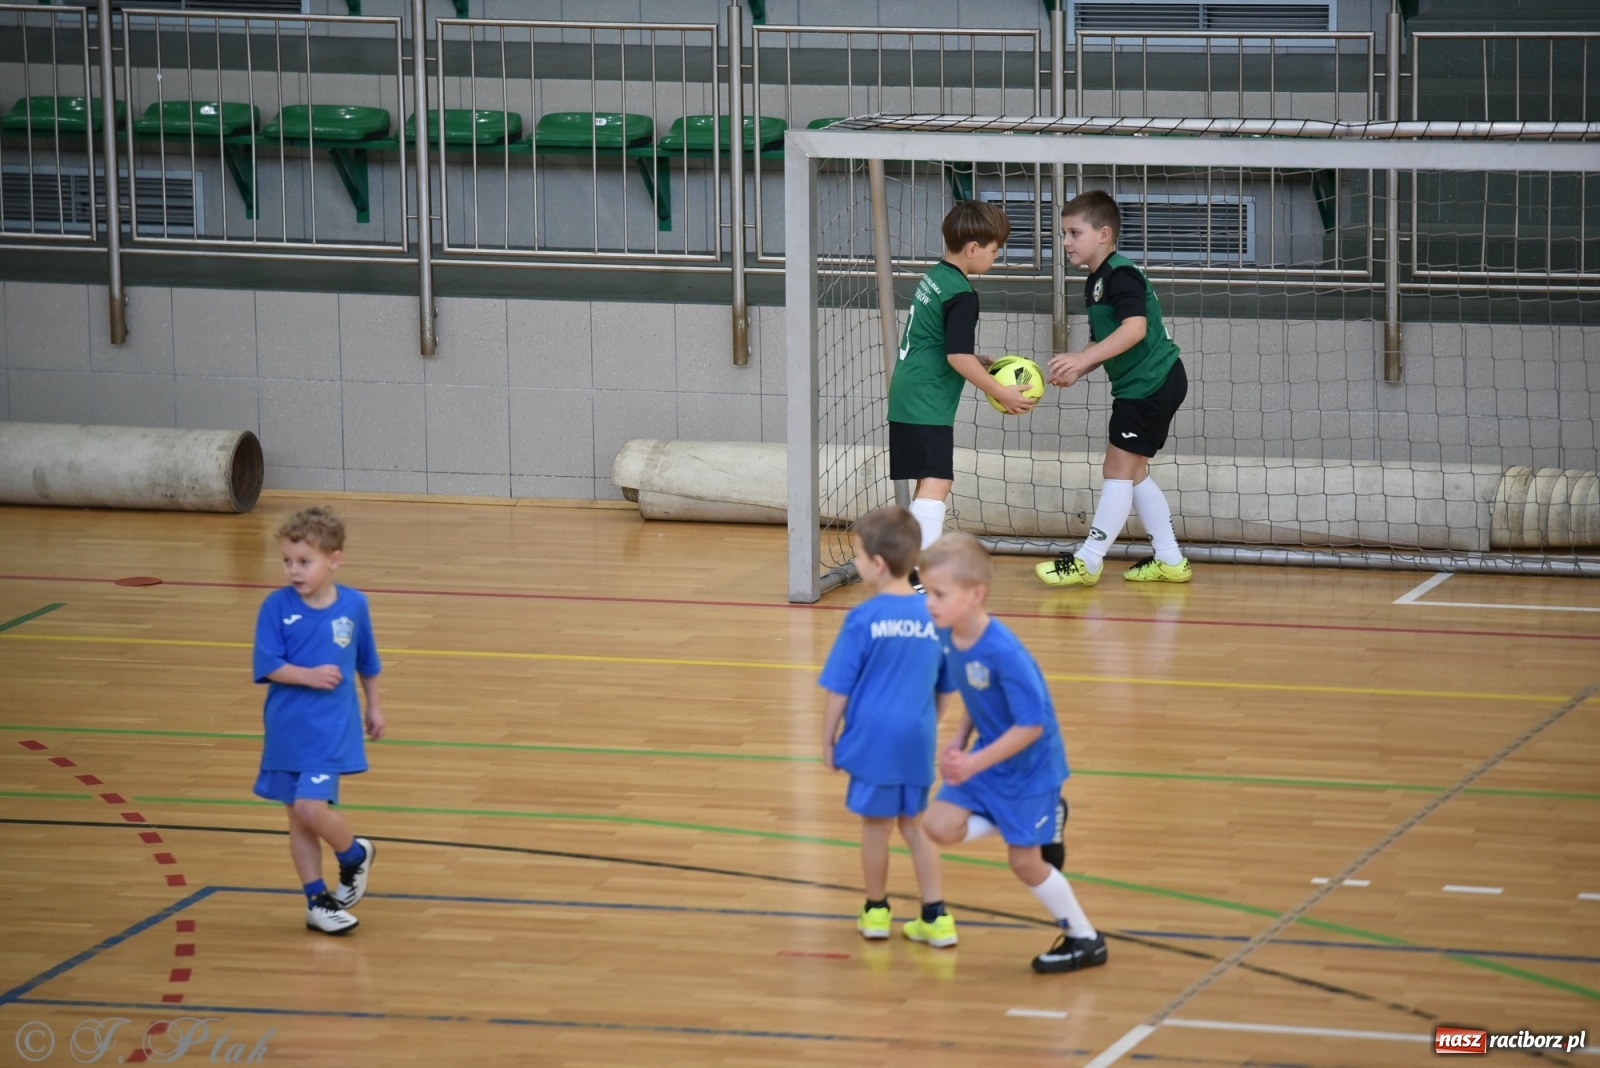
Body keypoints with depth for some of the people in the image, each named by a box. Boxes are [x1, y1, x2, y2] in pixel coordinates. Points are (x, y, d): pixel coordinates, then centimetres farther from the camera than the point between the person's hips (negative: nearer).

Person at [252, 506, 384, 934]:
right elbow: (268, 666, -10)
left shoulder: (353, 605, -4)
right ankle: (316, 900, 19)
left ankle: (355, 855, 12)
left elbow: (366, 663, 11)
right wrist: (308, 676, -23)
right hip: (287, 728, 2)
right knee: (297, 818, 8)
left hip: (332, 728, -2)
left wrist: (374, 707, 19)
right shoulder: (277, 607, -8)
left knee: (311, 807, -16)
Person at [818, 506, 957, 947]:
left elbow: (838, 688, -8)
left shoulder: (863, 619, -13)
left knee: (876, 824, 13)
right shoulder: (934, 618, -1)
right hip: (918, 739, 4)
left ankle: (876, 911, 28)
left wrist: (828, 739, 4)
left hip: (874, 739, -4)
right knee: (914, 824, 16)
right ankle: (936, 917, 13)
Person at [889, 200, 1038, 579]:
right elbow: (958, 357, -19)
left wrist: (978, 363, 19)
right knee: (935, 484, -15)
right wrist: (1001, 393, -11)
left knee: (929, 484, 18)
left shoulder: (933, 277, 14)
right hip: (928, 405, -10)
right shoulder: (961, 295, -15)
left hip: (906, 400, 10)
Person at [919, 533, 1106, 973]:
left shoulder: (1003, 653, -32)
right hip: (988, 758, 7)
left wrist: (975, 764, -28)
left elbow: (1031, 724, -28)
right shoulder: (949, 636, -8)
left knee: (1024, 860, 0)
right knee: (940, 825, -5)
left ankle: (1086, 940, 20)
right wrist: (958, 743, -2)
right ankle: (1044, 818, 14)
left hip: (1029, 766, -7)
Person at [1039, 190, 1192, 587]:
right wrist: (1076, 371, 3)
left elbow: (1135, 328, -30)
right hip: (1140, 385, 11)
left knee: (1120, 468, -7)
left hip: (1151, 383, -11)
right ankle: (1169, 560, 21)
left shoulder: (1121, 276, -17)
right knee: (1133, 472, 15)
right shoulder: (1095, 282, 14)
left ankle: (1088, 561, -5)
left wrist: (1083, 358, -35)